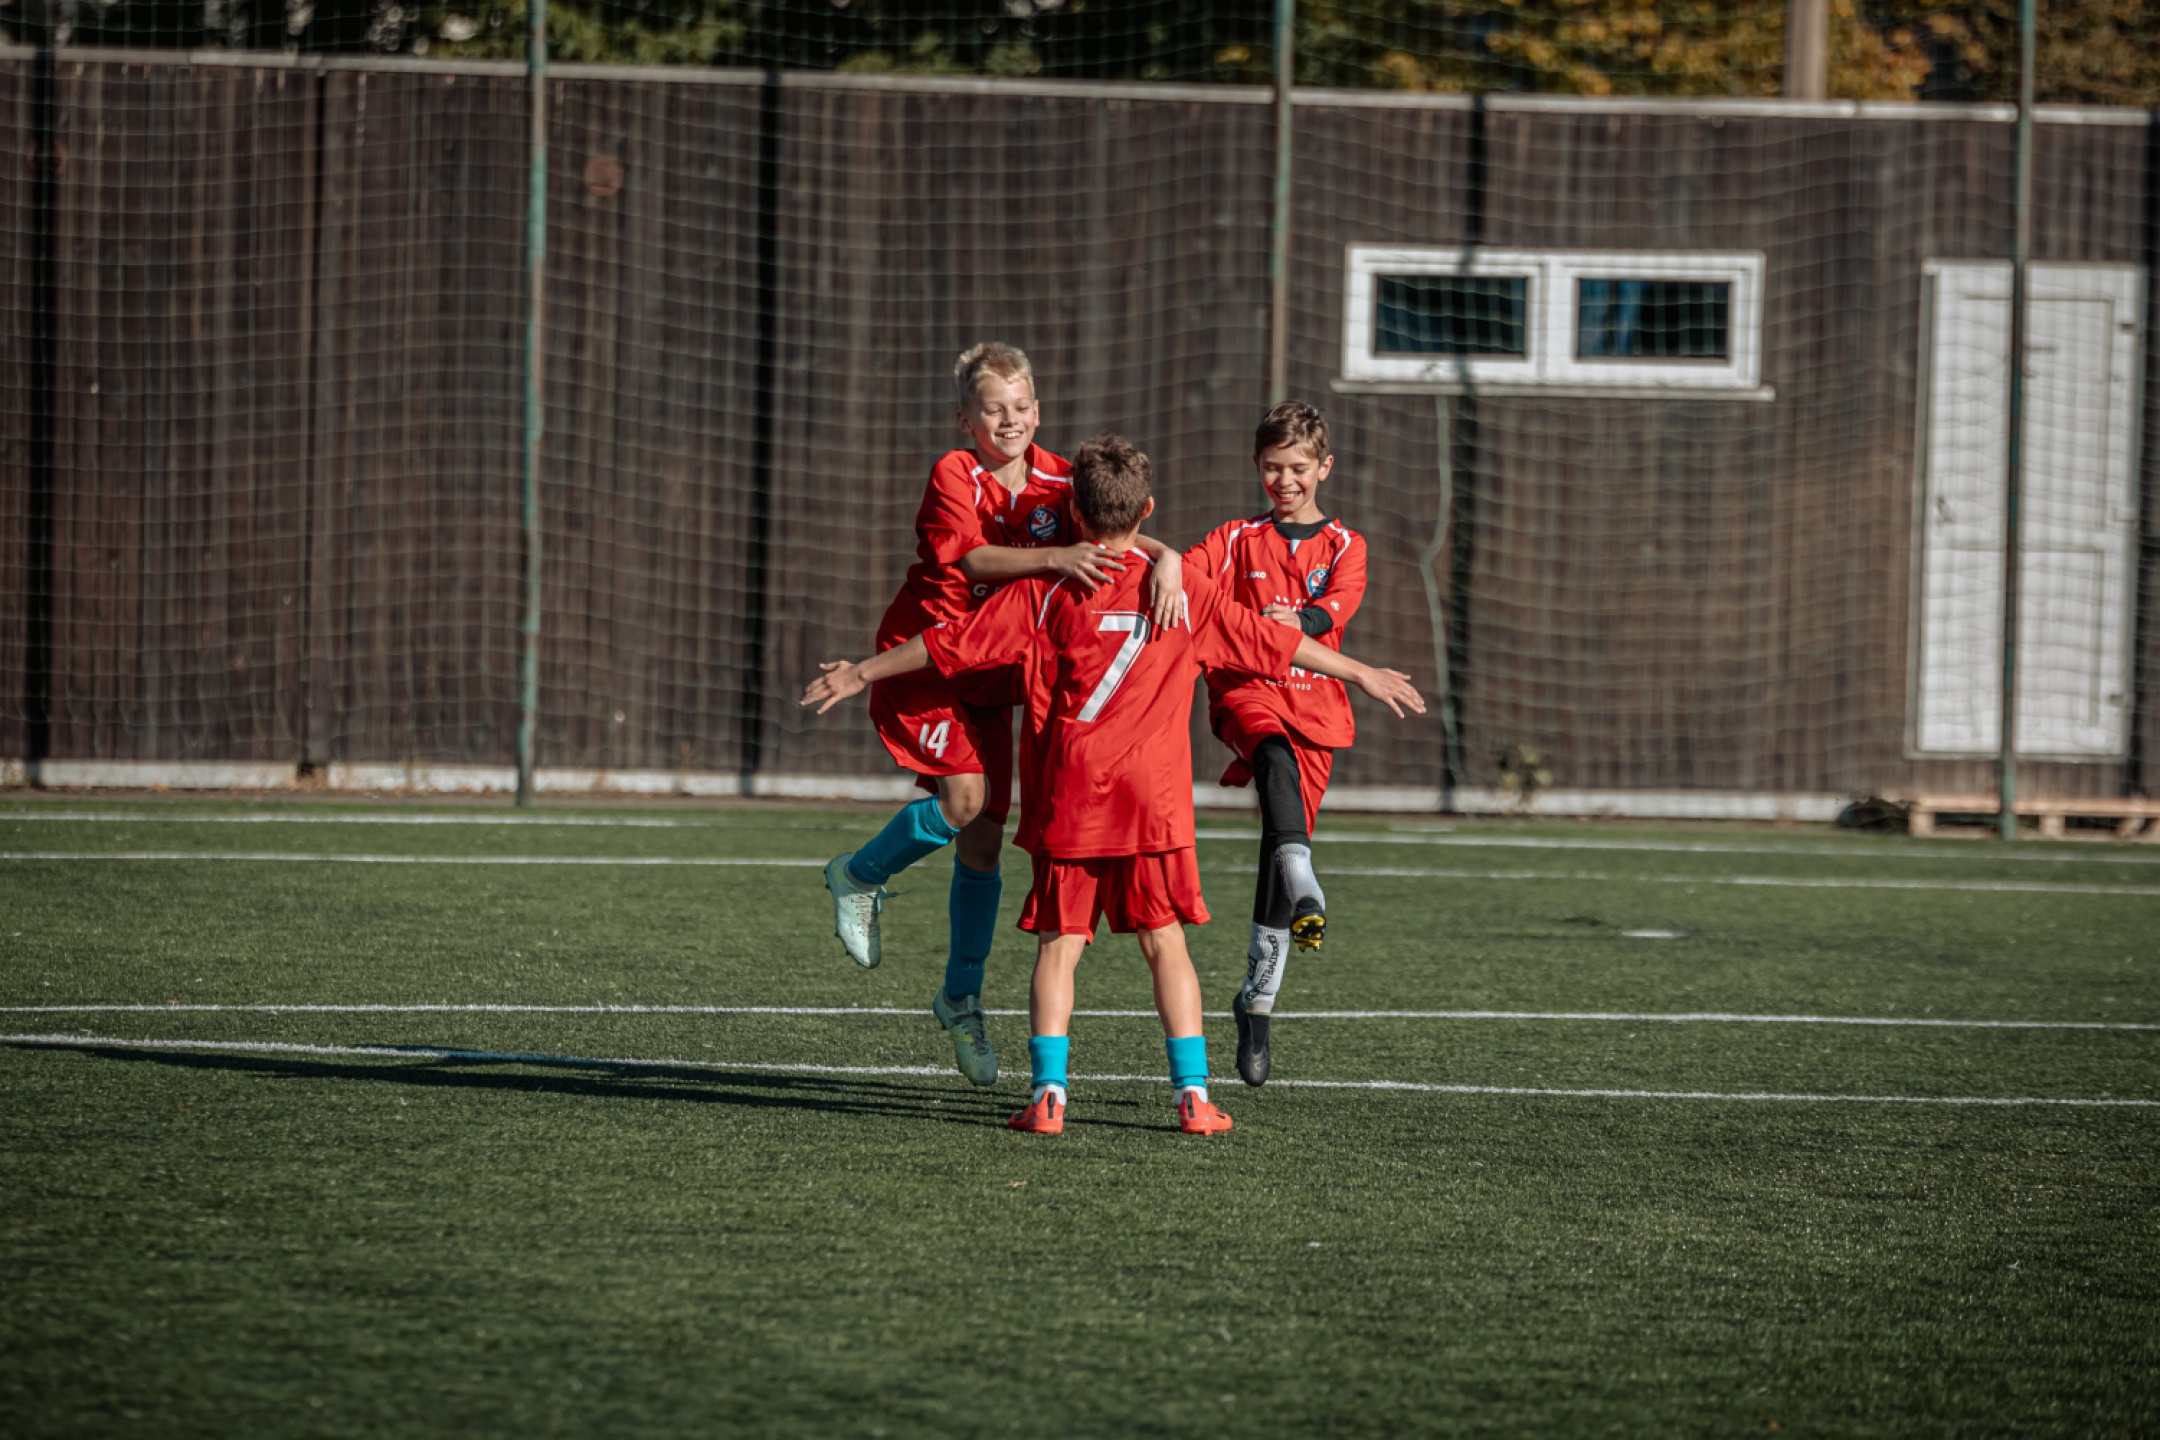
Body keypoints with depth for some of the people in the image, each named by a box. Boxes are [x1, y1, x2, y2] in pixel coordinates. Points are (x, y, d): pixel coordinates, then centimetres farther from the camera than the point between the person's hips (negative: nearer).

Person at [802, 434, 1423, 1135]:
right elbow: (1274, 642, 13)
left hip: (1067, 801, -1)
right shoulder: (1182, 593, 5)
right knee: (1166, 944, 6)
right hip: (1155, 801, 1)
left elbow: (949, 643, 5)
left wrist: (862, 673, 16)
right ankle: (1193, 1095, 2)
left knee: (1059, 945, 3)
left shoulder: (1045, 595, 2)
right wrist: (1362, 674, 25)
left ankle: (1049, 1093, -6)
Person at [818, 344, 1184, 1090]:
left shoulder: (1056, 483, 0)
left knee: (983, 840, 6)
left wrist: (1165, 559, -34)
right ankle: (859, 877, 5)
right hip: (925, 661, -5)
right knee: (964, 797, -24)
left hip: (991, 677, 5)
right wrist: (1054, 559, -44)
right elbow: (971, 557, -30)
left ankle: (961, 998, 23)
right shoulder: (953, 476, -15)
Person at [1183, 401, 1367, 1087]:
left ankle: (1258, 997, 4)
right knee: (1276, 756, -36)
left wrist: (1296, 620, -28)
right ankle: (1304, 890, -53)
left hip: (1315, 701, 1)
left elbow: (1335, 608, -6)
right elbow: (1185, 572, -4)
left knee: (1283, 836, -5)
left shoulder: (1343, 546, 14)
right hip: (1245, 690, -1)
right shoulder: (1237, 540, 15)